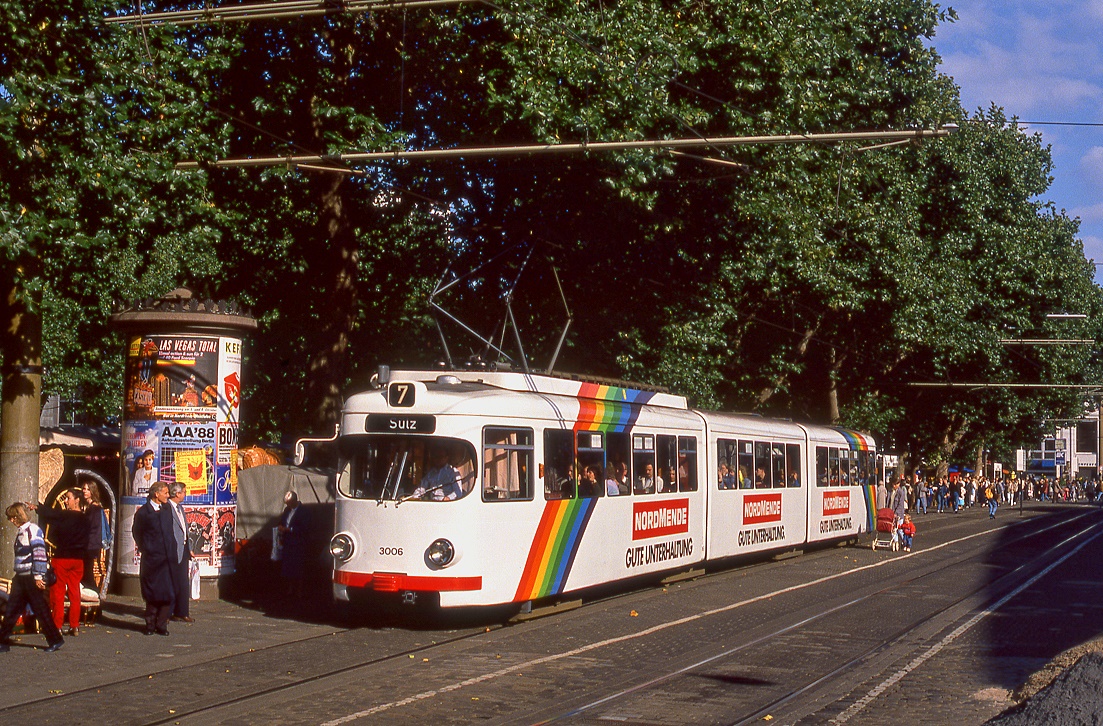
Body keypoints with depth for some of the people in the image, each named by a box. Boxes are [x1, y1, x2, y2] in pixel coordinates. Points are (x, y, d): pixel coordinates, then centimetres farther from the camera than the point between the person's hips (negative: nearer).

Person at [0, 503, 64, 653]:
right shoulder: (21, 531, 16)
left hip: (32, 577, -9)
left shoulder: (32, 529, -12)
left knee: (40, 609, -3)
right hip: (20, 578, 9)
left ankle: (55, 640, 4)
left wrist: (38, 576, -20)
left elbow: (40, 554, -18)